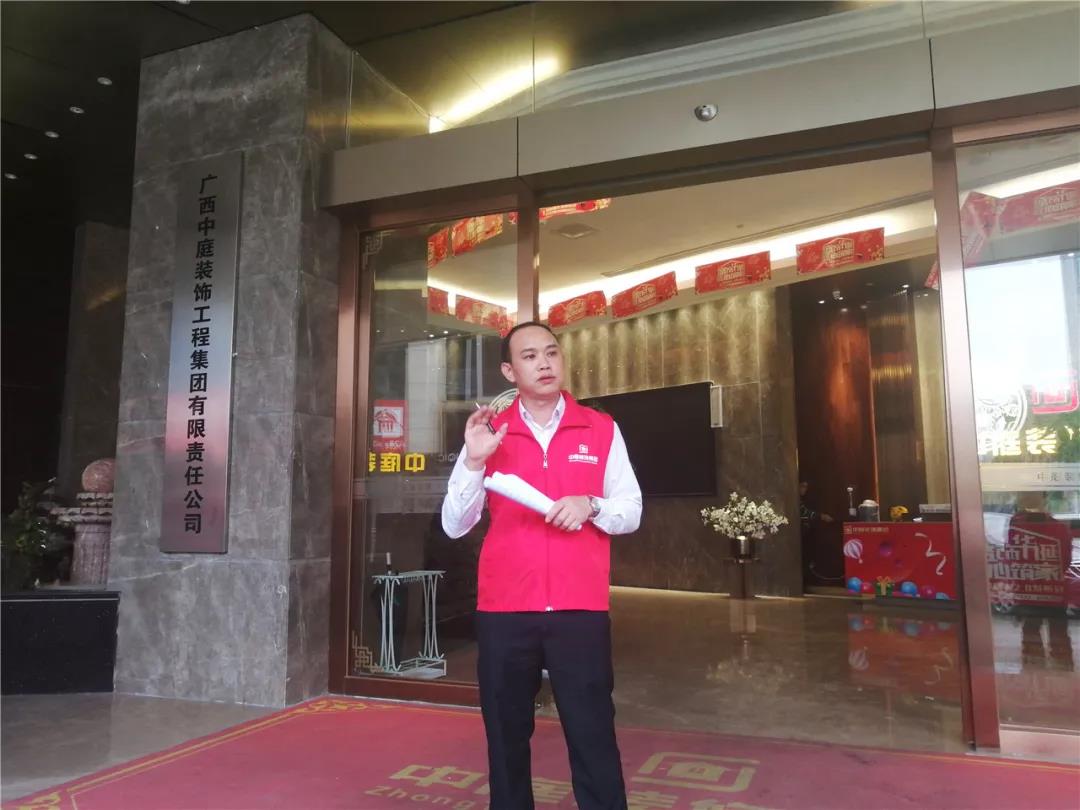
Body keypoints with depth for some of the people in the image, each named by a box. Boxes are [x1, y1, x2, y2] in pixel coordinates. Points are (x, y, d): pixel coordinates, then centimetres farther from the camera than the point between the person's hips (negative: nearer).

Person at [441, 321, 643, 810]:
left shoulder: (601, 429, 5)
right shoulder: (489, 433, 5)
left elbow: (631, 512, 6)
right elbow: (453, 526, 2)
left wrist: (591, 507, -13)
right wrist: (473, 462, -12)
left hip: (581, 609, -1)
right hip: (503, 610, 1)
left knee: (593, 737, 0)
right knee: (506, 737, 11)